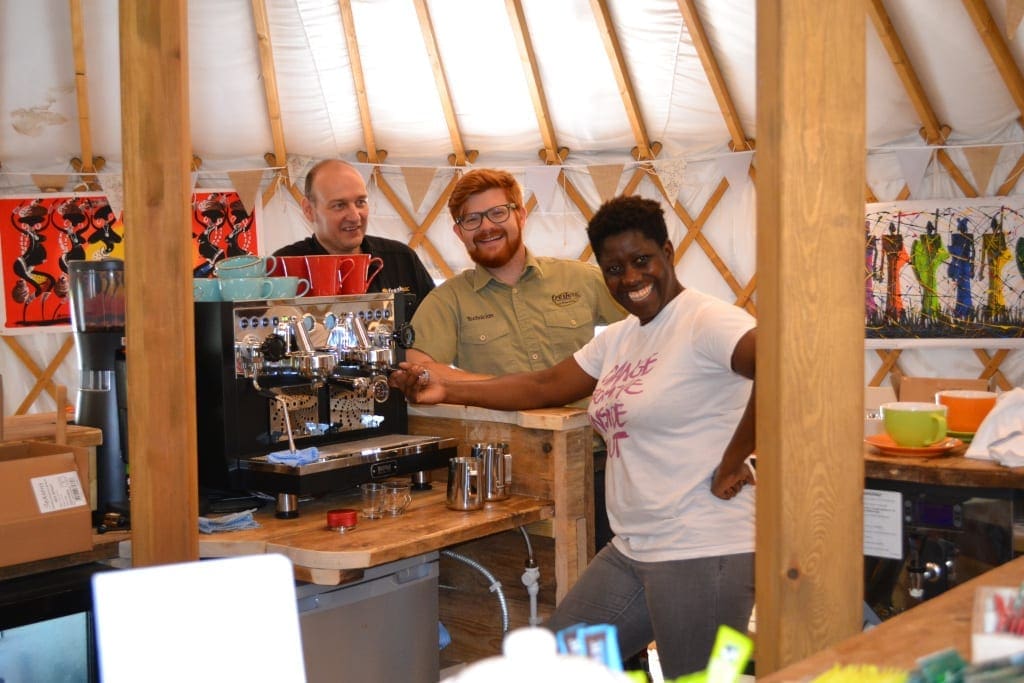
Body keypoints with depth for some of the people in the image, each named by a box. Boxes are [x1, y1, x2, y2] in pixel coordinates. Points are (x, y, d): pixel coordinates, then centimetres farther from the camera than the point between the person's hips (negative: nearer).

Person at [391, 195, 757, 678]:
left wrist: (730, 465, -23)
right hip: (632, 549, 9)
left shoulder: (705, 322, -13)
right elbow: (544, 387, 18)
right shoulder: (619, 339, 15)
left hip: (702, 553, -9)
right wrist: (446, 390, 12)